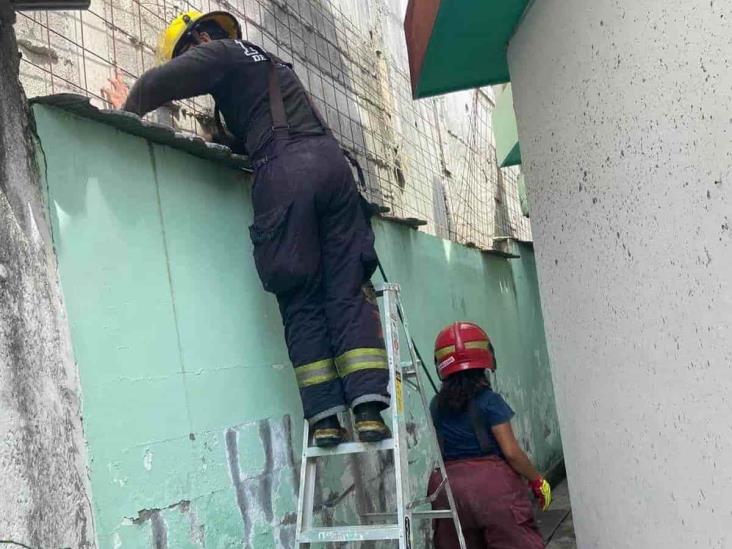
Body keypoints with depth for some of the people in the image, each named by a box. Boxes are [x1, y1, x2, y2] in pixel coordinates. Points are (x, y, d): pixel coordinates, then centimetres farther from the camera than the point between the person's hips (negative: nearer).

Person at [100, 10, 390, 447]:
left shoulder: (221, 53, 11)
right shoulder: (271, 62, 35)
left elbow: (163, 80, -3)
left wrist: (130, 107, 13)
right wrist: (222, 135, 27)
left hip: (283, 171, -6)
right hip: (331, 160, 6)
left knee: (303, 304, -1)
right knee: (349, 293, -1)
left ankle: (324, 417, -4)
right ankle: (370, 410, -9)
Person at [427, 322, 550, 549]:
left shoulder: (437, 406, 5)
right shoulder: (489, 401, -7)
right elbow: (511, 452, -10)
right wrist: (536, 480, 2)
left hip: (450, 486, 5)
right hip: (492, 483, -4)